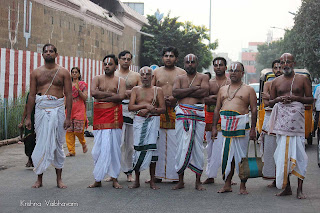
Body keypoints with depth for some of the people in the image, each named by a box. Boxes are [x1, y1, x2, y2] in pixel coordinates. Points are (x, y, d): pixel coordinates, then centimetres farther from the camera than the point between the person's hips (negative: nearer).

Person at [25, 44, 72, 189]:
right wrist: (28, 117, 2)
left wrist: (68, 117, -6)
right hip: (41, 110, 1)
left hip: (57, 111, -1)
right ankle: (39, 178, 8)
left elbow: (69, 95, 2)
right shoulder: (36, 72, 8)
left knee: (58, 144, 4)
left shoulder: (63, 72, 5)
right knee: (41, 144, 0)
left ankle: (59, 178, 11)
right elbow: (32, 95, 7)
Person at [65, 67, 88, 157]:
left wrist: (78, 89, -14)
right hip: (69, 109, 4)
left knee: (78, 130, -8)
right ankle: (71, 151, 1)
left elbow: (85, 98, -4)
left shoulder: (83, 84, 4)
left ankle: (83, 144, 21)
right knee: (69, 131, -3)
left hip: (79, 110, -3)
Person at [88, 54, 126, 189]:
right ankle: (98, 179, 4)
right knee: (98, 148, -1)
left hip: (114, 115, -1)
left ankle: (114, 179, 5)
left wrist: (102, 97, -8)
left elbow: (121, 96, -10)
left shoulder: (120, 80, 8)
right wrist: (111, 94, -6)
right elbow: (93, 93, -8)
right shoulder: (97, 79, 12)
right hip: (99, 115, 1)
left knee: (113, 147, -2)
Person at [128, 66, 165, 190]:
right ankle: (137, 181, 6)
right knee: (138, 148, -1)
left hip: (153, 120, -2)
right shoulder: (136, 89, 13)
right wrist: (145, 105, -11)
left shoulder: (157, 90, 7)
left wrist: (149, 110, -12)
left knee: (151, 148, -6)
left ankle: (152, 181, 1)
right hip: (139, 120, 2)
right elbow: (130, 107, 1)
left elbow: (163, 109, 1)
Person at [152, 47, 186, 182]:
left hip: (176, 111, -2)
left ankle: (175, 174, -1)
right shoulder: (156, 72, 14)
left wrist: (176, 98, -12)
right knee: (158, 142, 0)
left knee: (175, 143, -5)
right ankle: (158, 174, 6)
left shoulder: (182, 73, 9)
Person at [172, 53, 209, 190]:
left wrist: (185, 92, -6)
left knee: (198, 147, 0)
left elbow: (204, 92, -9)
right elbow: (175, 93, -4)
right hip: (183, 114, 1)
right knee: (182, 146, -4)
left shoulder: (203, 77, 10)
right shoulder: (179, 78, 15)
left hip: (199, 115, 0)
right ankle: (180, 181, 4)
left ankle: (198, 181, 8)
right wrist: (193, 89, -8)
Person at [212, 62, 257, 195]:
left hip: (241, 124, -4)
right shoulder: (223, 89, 19)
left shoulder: (248, 90, 6)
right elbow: (217, 109, 19)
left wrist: (253, 129, -7)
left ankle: (243, 186, 5)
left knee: (241, 156, -2)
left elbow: (254, 110, 1)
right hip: (226, 124, 4)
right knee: (227, 155, 5)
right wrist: (214, 126, 10)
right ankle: (227, 184, 12)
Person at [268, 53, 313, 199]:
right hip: (282, 119, 3)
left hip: (297, 118, -3)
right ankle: (286, 187, 7)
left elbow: (310, 99, 5)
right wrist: (278, 99, -3)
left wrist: (296, 98, -10)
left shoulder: (303, 79, 7)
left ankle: (299, 189, -4)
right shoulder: (276, 82, 15)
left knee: (299, 153, -7)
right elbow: (270, 102, 18)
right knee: (283, 154, 1)